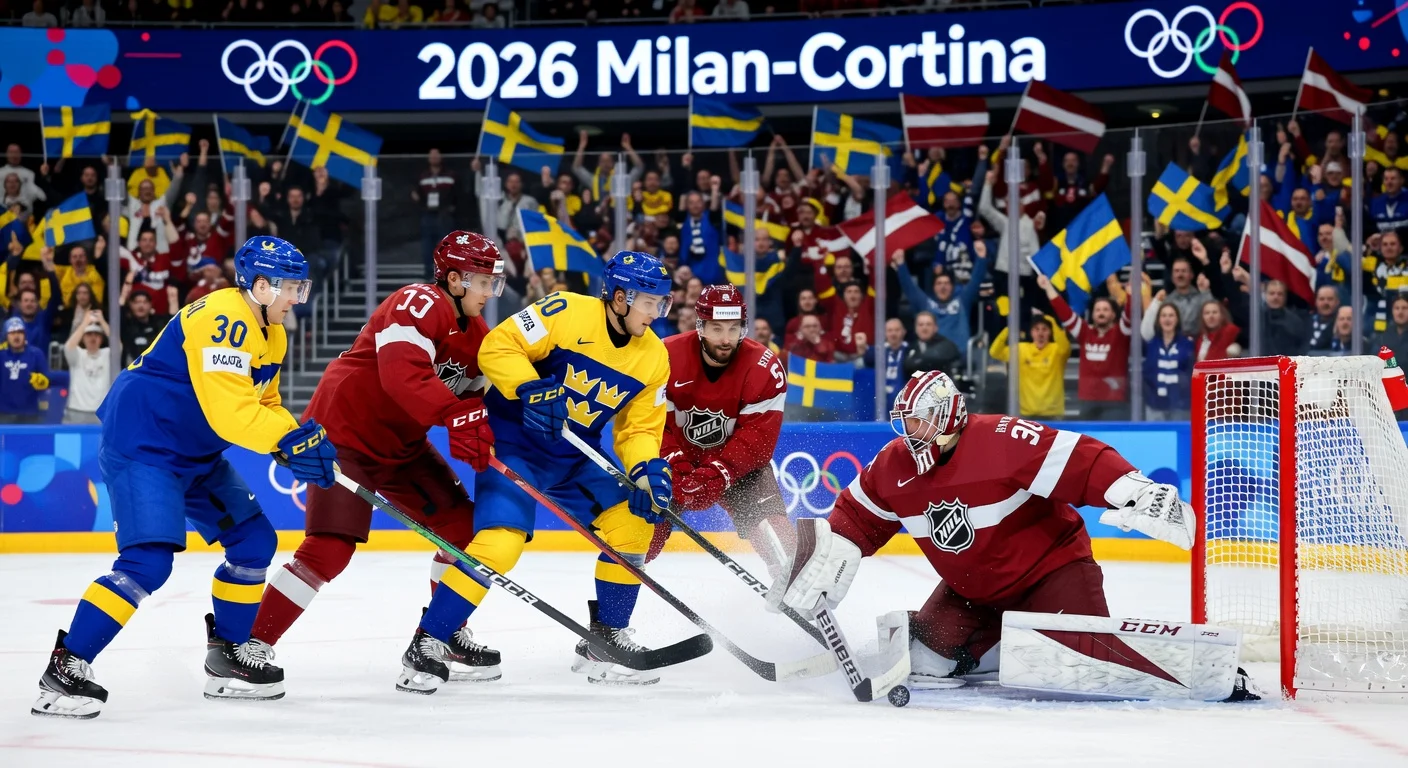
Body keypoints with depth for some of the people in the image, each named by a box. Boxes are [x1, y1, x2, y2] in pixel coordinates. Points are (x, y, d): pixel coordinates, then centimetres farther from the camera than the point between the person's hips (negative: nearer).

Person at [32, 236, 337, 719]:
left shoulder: (271, 334, 12)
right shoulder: (223, 320, -22)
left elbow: (265, 405, 15)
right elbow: (229, 409, -30)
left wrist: (301, 440, -3)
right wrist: (288, 441, -30)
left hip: (196, 453, 11)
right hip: (140, 444, -11)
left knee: (255, 540, 9)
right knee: (148, 561, -22)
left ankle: (228, 655, 21)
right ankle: (66, 668, -17)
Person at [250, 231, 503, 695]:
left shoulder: (474, 332, 10)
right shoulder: (419, 304, -20)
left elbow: (479, 398, 11)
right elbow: (402, 373, -35)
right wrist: (456, 414, -45)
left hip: (400, 442, 10)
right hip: (343, 430, -10)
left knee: (462, 523, 5)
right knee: (329, 549, -19)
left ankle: (441, 638, 17)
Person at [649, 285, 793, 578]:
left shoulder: (765, 369, -21)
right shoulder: (667, 357, -20)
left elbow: (757, 438, -23)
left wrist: (716, 476, -35)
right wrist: (676, 468, -32)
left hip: (737, 459, -1)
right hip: (677, 457, 1)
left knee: (767, 519, -20)